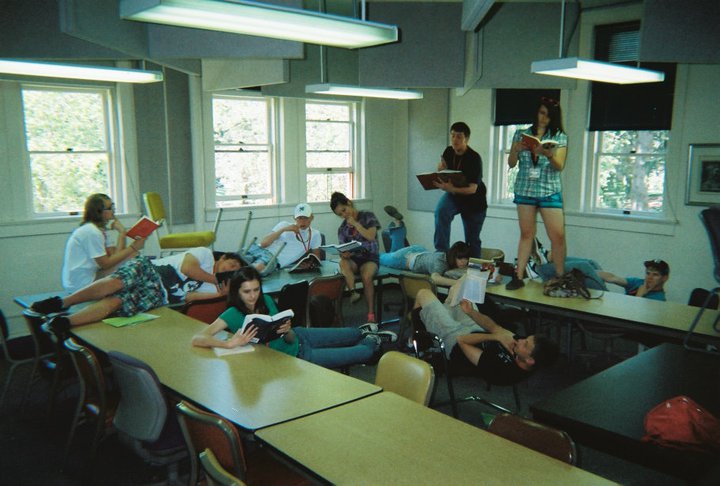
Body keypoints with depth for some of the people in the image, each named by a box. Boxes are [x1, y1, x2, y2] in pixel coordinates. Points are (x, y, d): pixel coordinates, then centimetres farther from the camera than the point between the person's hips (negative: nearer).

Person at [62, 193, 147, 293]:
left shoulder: (101, 229, 12)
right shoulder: (91, 232, -18)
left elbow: (115, 255, 0)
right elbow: (106, 264, -20)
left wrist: (122, 232, -7)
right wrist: (133, 247, -21)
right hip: (81, 284, -9)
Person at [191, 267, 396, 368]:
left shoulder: (266, 301, -13)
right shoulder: (233, 315, -28)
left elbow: (291, 338, -10)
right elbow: (197, 339, -39)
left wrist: (287, 331, -33)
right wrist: (231, 343, -50)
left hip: (298, 337, 4)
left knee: (351, 335, 25)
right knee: (364, 353, 6)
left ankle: (366, 333, 60)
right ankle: (371, 341, 40)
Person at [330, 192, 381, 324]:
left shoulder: (368, 216, 3)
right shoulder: (343, 228, 12)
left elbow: (371, 236, -11)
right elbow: (342, 250, 7)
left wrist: (355, 223, -8)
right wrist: (343, 254, -17)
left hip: (370, 257, -3)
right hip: (353, 258, 3)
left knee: (366, 277, -34)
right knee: (343, 263, -34)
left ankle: (371, 314, -26)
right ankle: (353, 292, -46)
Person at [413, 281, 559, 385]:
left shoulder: (498, 370, -44)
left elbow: (462, 340, -36)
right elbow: (495, 328, -11)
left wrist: (497, 336, -39)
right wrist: (471, 311, -20)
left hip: (453, 339, -6)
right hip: (474, 330, 6)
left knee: (423, 293, 4)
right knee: (461, 284, 16)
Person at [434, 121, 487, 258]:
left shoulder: (474, 159, -25)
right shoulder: (448, 152, -8)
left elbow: (472, 189, -31)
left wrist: (451, 189, -48)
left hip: (474, 202, -3)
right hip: (453, 195, 3)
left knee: (472, 240, 6)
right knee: (441, 211, -31)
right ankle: (441, 251, -28)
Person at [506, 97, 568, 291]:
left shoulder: (559, 137, 4)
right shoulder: (521, 134, 8)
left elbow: (559, 166, -6)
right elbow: (511, 163, 5)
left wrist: (548, 154, -26)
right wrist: (516, 149, -16)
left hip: (549, 191, -1)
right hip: (525, 190, 1)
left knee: (558, 236, -6)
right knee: (526, 234, 3)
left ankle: (560, 279, 5)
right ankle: (519, 276, 6)